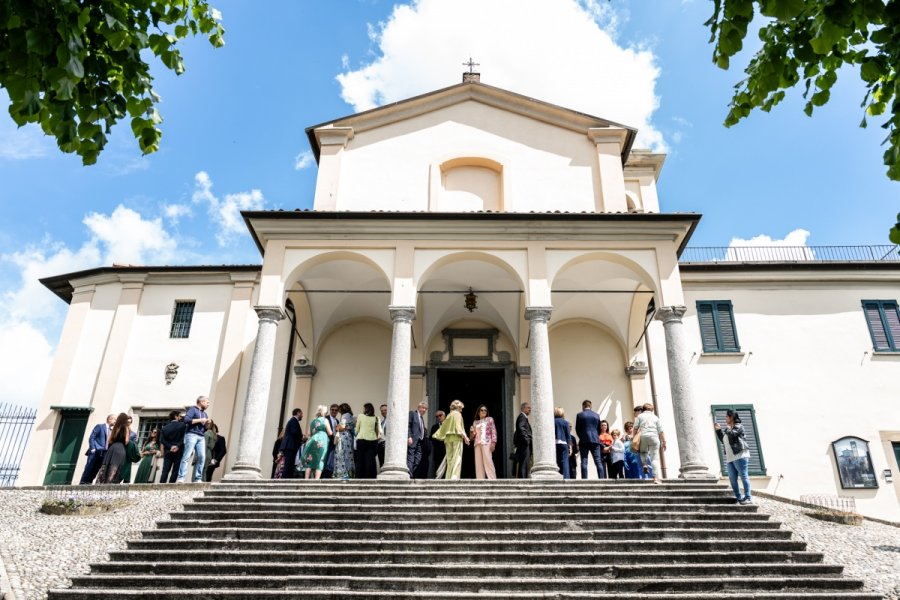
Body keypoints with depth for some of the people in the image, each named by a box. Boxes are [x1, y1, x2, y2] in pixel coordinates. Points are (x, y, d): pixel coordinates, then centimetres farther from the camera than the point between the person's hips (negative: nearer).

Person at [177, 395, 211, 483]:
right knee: (187, 456, -11)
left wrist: (207, 423, 6)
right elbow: (186, 419, -12)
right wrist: (199, 420, -10)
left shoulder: (205, 414, 26)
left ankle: (198, 478, -7)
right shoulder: (193, 409, 5)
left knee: (202, 457, -7)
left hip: (201, 437, 6)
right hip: (192, 435, -6)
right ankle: (180, 478, -14)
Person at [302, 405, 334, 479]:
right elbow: (330, 433, -1)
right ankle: (316, 480, -14)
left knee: (310, 461, 5)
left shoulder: (313, 421, 16)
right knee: (320, 461, -5)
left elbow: (309, 433, 18)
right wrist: (333, 432, 20)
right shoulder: (325, 420, 2)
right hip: (322, 442, -5)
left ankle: (307, 479, 0)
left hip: (312, 441, 5)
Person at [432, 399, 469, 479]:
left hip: (448, 438, 7)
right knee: (457, 458, -12)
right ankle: (454, 477, -25)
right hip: (456, 437, -7)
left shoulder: (449, 415, 21)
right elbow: (458, 426, -10)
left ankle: (448, 478, -3)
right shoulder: (457, 414, 2)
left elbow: (444, 426, 20)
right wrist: (465, 436, -16)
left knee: (449, 459, 5)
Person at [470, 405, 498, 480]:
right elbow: (472, 437, 21)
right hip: (477, 444, 4)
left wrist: (493, 442, -11)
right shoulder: (475, 422, 21)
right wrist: (471, 432, -2)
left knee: (488, 462, -15)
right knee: (478, 463, -3)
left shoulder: (489, 419, 12)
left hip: (486, 443, -4)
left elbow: (493, 431, 2)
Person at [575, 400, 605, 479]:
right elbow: (599, 429, 13)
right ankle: (601, 479, -3)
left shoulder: (579, 415, 0)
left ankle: (584, 479, -8)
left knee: (584, 462, -2)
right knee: (598, 461, 3)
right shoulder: (596, 415, 8)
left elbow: (577, 429, 4)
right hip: (595, 440, 2)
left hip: (584, 441, -2)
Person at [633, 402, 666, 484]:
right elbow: (661, 431, 8)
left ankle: (645, 464, 3)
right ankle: (656, 477, -11)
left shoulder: (640, 416, 14)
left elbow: (635, 428, 5)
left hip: (643, 437, 0)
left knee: (643, 452, 28)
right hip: (654, 437, 0)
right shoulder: (656, 417, 16)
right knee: (655, 458, -1)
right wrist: (664, 442, 8)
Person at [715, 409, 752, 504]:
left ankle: (748, 498, -8)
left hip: (740, 456, -8)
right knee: (732, 479, 4)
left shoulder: (738, 426, -2)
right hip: (729, 458, 8)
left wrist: (727, 428, 0)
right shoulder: (727, 429, 21)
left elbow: (731, 434, -18)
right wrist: (718, 430, 18)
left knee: (744, 476, -8)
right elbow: (723, 440, 25)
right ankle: (738, 497, 8)